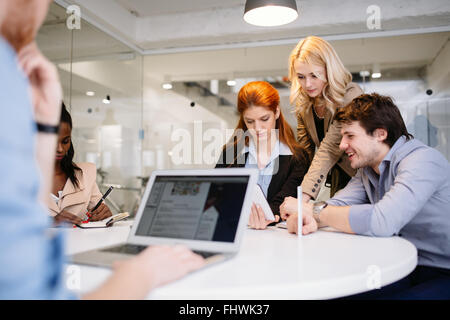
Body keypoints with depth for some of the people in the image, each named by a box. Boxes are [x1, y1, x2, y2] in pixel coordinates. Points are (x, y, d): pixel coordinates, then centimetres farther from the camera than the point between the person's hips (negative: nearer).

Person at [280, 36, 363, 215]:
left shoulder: (350, 96, -21)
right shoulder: (303, 102, 0)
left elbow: (330, 148, -31)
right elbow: (305, 149, 4)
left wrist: (304, 197, -39)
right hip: (338, 185, 5)